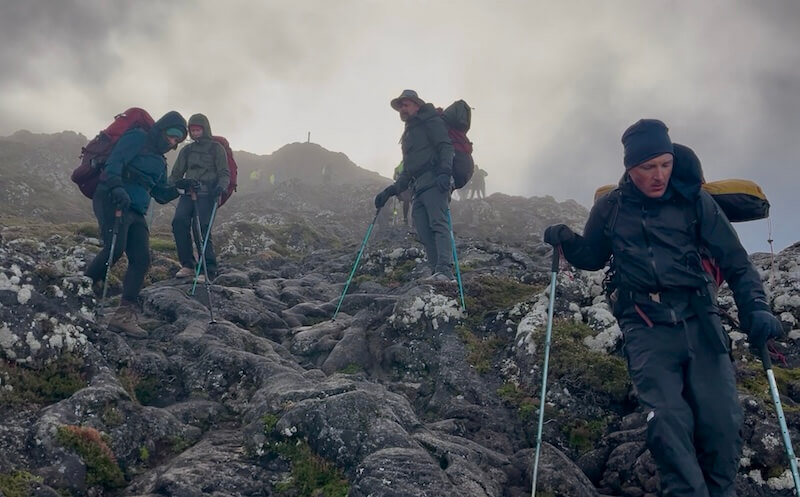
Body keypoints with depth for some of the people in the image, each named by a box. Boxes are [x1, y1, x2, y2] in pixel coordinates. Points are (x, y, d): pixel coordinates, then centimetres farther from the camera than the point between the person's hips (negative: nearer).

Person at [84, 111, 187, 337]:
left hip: (136, 211, 8)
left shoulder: (160, 161, 25)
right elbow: (114, 162, -13)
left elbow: (160, 194, 24)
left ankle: (124, 315, -9)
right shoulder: (137, 138, 1)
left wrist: (180, 189, 4)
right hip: (113, 200, -8)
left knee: (141, 260, -7)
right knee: (115, 248, -26)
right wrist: (117, 187, -30)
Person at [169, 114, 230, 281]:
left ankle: (208, 271, -12)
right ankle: (188, 265, -9)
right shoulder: (187, 150, 21)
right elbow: (176, 173, 22)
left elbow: (224, 173, 1)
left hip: (206, 193, -4)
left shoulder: (216, 148, 8)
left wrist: (221, 186, -20)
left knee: (201, 229, -17)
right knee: (179, 222, -17)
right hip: (188, 192, 5)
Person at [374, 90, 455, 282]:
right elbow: (407, 172, 33)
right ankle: (438, 272, -8)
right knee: (424, 233, -4)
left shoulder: (430, 122, 8)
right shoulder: (409, 134, 32)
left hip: (435, 181, -8)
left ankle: (445, 270, -30)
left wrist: (444, 171, -25)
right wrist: (389, 191, 23)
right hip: (419, 188, 8)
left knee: (438, 223, -20)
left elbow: (446, 146, -8)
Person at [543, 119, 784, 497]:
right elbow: (593, 258, 23)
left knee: (722, 424, -5)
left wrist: (755, 307, -12)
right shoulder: (610, 209, 6)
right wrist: (566, 240, 3)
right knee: (668, 425, -15)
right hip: (647, 329, 0)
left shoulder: (695, 202, 2)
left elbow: (735, 263, 4)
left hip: (699, 321, 0)